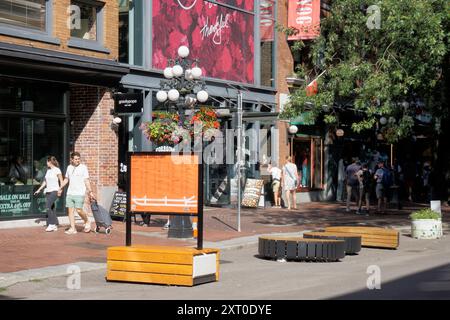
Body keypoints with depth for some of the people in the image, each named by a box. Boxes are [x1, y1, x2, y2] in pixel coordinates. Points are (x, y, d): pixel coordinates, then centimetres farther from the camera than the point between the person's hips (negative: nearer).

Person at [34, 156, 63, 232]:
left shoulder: (57, 170, -7)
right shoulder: (48, 170, 15)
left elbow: (61, 181, -7)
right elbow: (45, 181, 23)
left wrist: (60, 190, -18)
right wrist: (39, 190, 22)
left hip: (54, 191, -8)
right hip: (48, 191, 8)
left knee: (48, 206, -20)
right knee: (51, 208, 6)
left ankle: (52, 224, -17)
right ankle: (55, 225, 10)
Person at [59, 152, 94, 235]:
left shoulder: (83, 167, -3)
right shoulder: (69, 167, 12)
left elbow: (87, 181, -5)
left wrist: (90, 191, -11)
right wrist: (61, 188, 26)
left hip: (79, 194, -5)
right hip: (70, 193, 5)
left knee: (79, 210, -12)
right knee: (70, 210, 2)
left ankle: (87, 222, 13)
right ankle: (72, 228, 6)